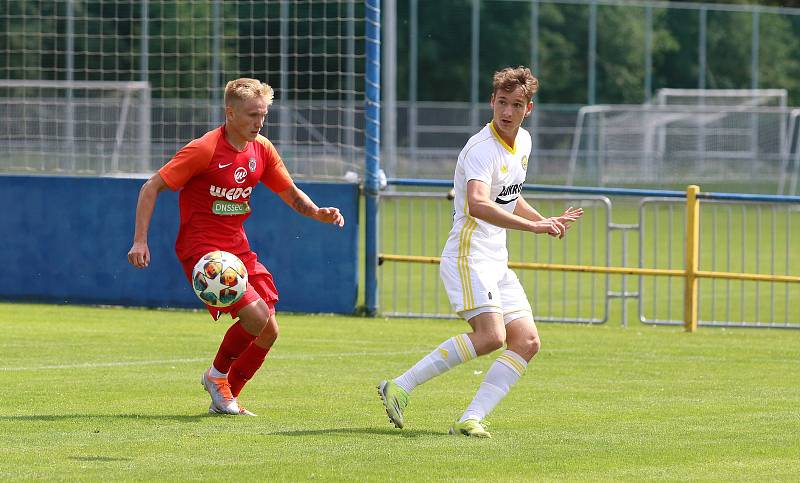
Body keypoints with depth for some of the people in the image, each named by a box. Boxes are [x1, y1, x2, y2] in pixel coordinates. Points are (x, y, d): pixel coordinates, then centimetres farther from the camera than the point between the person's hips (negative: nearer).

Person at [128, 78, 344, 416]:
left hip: (237, 247, 7)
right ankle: (217, 375, 3)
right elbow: (151, 188, -12)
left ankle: (225, 399, 19)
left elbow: (292, 195, 15)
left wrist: (318, 213, -6)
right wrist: (140, 241, -19)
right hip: (202, 248, -7)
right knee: (256, 314, -22)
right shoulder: (204, 150, -16)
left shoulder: (262, 150, 4)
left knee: (268, 332, 2)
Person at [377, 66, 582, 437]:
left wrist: (547, 221, 20)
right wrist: (533, 226, -35)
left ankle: (471, 419, -9)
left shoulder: (523, 142, 14)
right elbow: (478, 205, -34)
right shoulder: (482, 149, -16)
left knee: (527, 341, -4)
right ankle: (400, 386, -16)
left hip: (497, 263, 9)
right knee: (491, 335, -24)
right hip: (468, 257, -9)